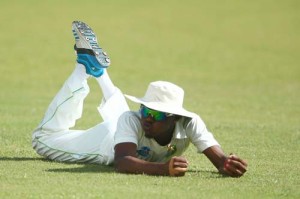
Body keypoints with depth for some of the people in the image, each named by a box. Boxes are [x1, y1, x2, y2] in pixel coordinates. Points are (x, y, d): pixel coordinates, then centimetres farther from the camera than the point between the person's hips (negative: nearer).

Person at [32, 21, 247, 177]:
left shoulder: (190, 123, -45)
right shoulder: (133, 120, -50)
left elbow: (220, 158, -53)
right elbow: (122, 162, -66)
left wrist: (228, 164, -79)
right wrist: (164, 168, -84)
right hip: (113, 140, -3)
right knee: (43, 138, 12)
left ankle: (98, 69, 53)